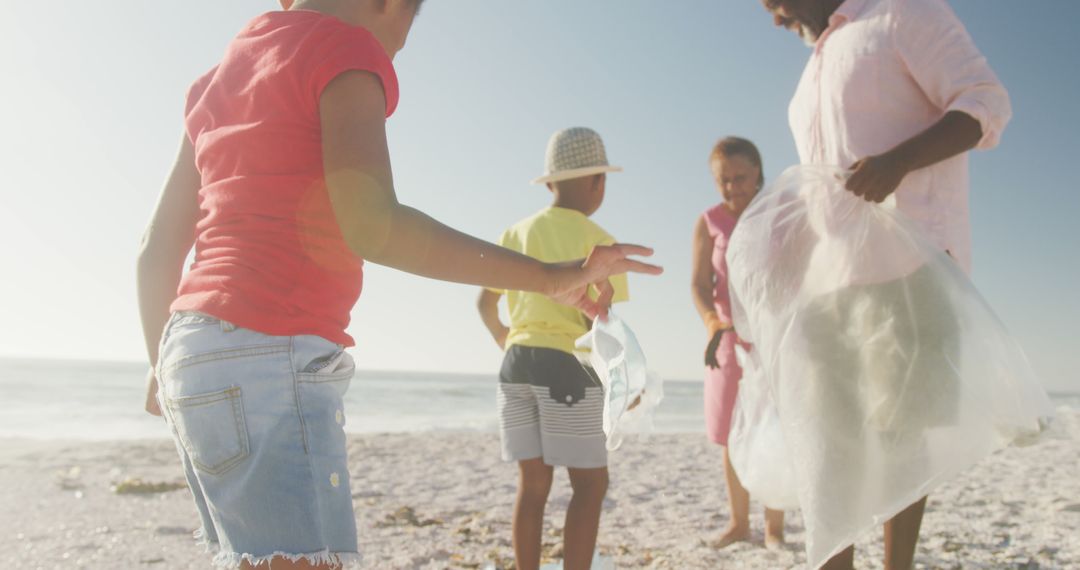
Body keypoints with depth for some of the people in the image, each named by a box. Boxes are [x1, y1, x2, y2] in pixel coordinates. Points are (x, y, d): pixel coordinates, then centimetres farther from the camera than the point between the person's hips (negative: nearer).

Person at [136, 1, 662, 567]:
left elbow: (157, 249, 21)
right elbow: (373, 225, -20)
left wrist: (163, 366, 33)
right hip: (269, 362, -9)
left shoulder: (221, 77, 21)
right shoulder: (345, 49, -5)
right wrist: (546, 277, -18)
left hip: (195, 353, 10)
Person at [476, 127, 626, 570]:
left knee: (533, 483, 10)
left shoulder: (516, 234, 10)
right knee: (591, 484, 3)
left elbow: (485, 303, 18)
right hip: (568, 367, -6)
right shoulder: (596, 241, -8)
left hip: (518, 364, 6)